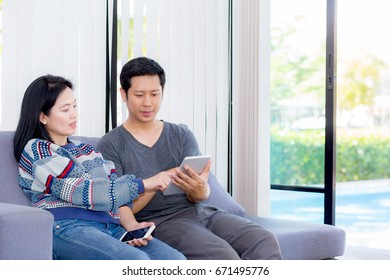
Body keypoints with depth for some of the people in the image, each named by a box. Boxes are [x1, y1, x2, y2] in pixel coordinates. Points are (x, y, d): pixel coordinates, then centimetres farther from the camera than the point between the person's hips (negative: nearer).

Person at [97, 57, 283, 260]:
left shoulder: (182, 135, 14)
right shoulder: (110, 145, 4)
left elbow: (202, 195, 4)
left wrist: (199, 191, -22)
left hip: (202, 212, 4)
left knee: (265, 242, -22)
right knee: (223, 256, -32)